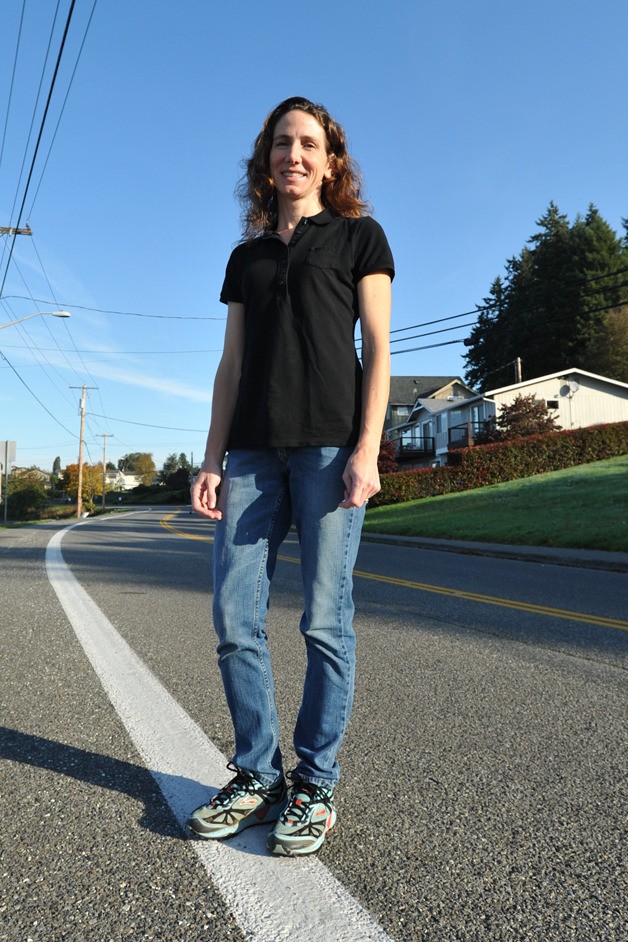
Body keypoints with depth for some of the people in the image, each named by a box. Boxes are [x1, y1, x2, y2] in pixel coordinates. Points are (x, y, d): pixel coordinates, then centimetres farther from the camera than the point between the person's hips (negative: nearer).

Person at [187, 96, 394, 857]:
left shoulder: (358, 237, 12)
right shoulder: (247, 257, 22)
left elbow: (377, 351, 2)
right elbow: (231, 366, 16)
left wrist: (367, 448, -11)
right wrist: (212, 459, 6)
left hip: (329, 442, -4)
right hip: (252, 450, 5)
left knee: (324, 620, -3)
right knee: (233, 619, 0)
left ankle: (316, 785, 12)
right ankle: (256, 776, 16)